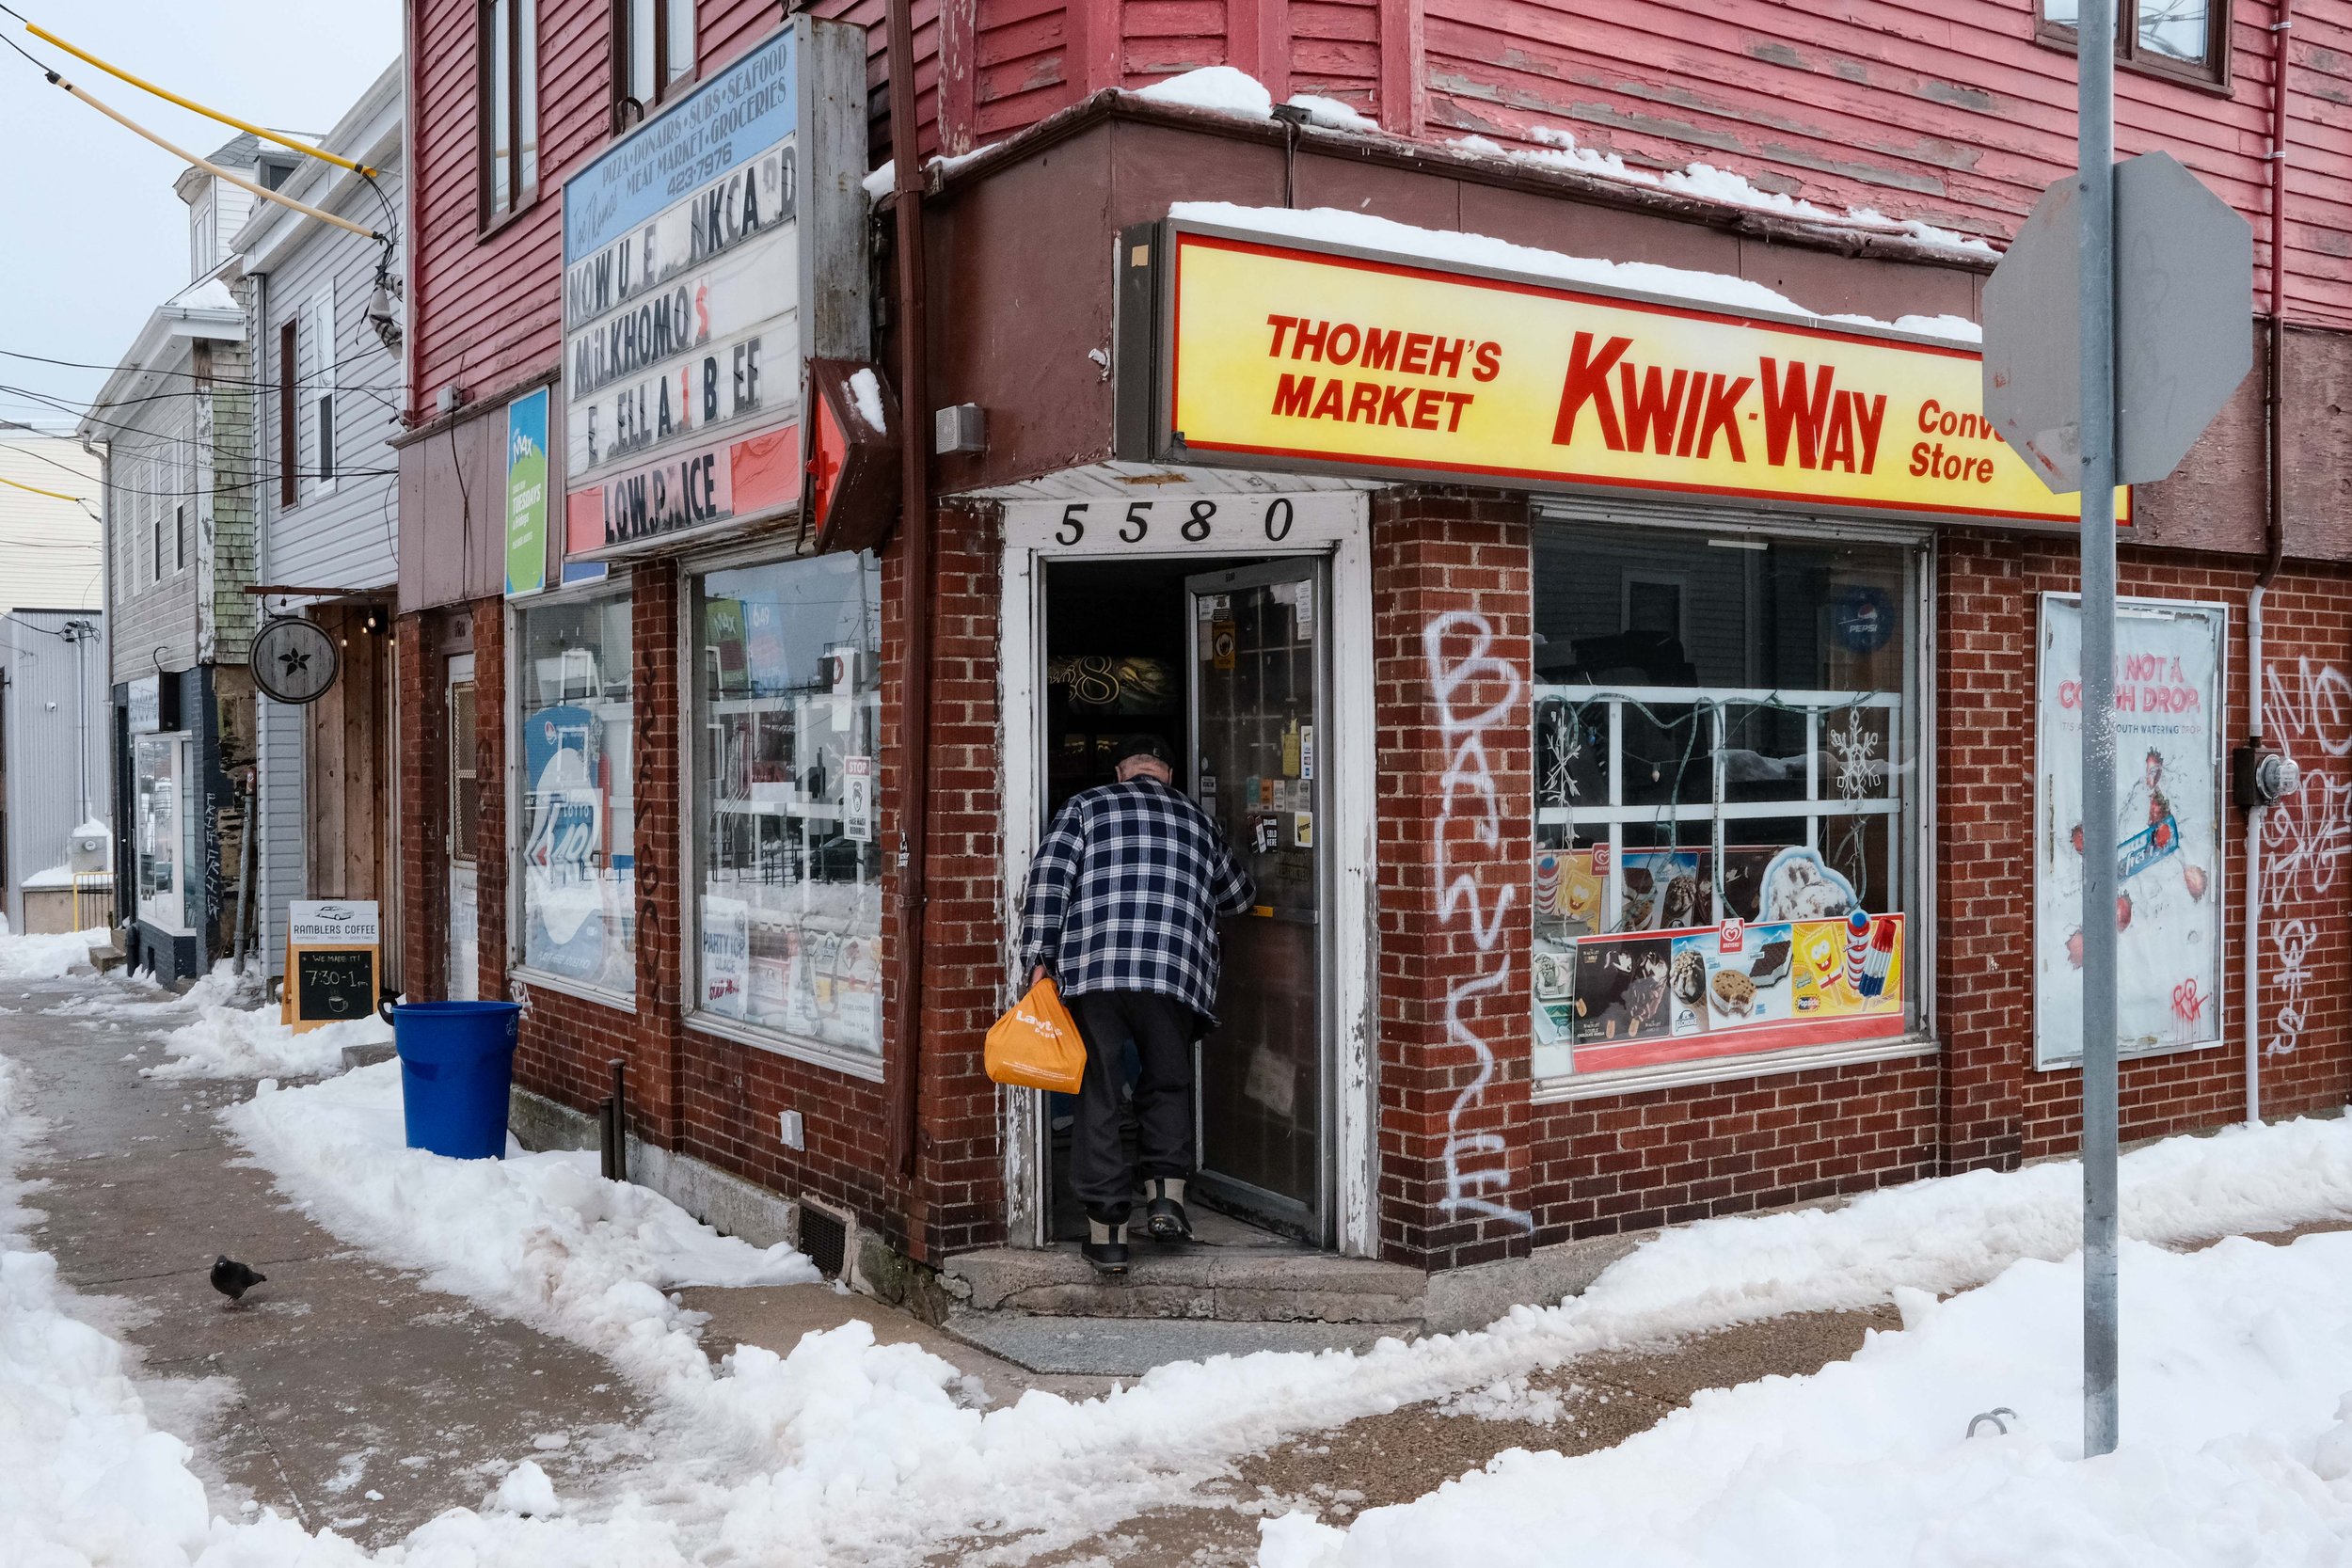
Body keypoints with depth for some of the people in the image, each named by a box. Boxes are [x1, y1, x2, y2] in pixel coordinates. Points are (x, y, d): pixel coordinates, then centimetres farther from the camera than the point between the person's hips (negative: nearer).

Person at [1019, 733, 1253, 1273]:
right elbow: (1238, 895, 35)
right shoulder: (1197, 820, 22)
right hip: (1175, 975, 2)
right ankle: (1166, 1191, 4)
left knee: (1097, 1095, 4)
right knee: (1169, 1084, 20)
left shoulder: (1087, 806, 13)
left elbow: (1049, 878, 0)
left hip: (1091, 971, -1)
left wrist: (1039, 957, -1)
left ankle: (1107, 1228, 3)